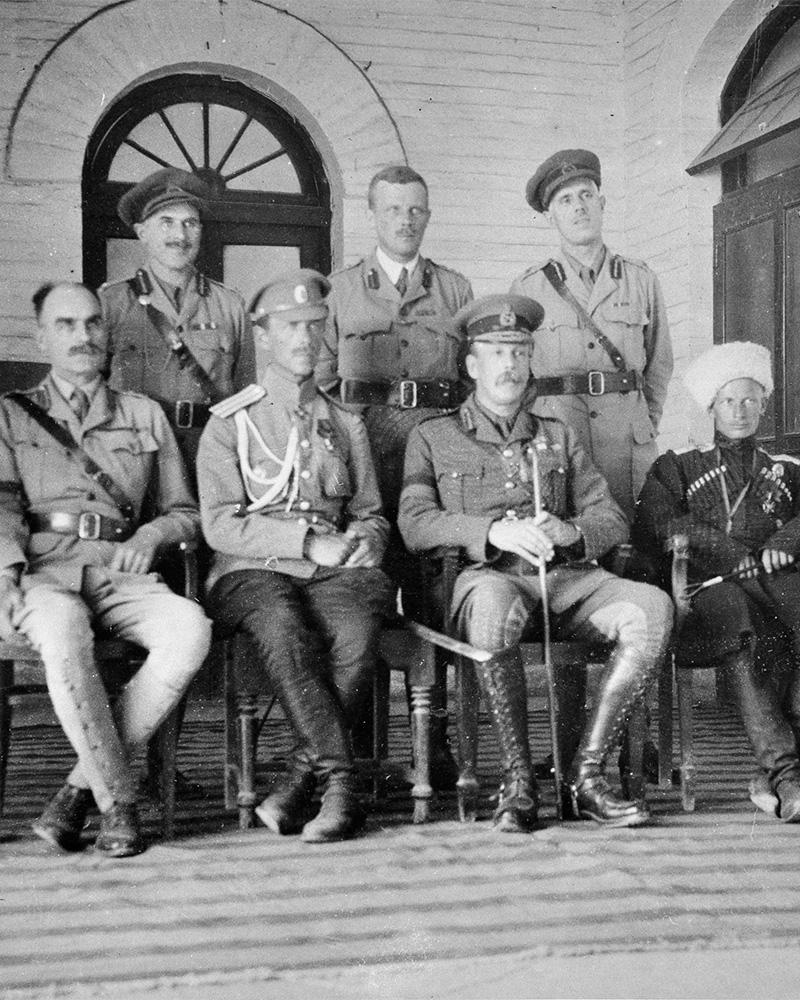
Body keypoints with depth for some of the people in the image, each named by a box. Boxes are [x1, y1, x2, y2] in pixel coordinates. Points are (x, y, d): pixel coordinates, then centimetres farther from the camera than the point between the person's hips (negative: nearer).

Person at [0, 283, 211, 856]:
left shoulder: (145, 416, 24)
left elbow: (186, 513, 24)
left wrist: (152, 534, 0)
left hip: (122, 572, 2)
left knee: (191, 628, -31)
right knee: (63, 629, -39)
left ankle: (82, 787, -23)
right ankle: (118, 799, -26)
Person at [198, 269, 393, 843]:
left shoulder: (347, 426, 22)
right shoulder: (230, 423, 10)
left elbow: (371, 514, 22)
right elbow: (221, 525, -1)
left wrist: (362, 540, -3)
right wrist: (309, 542, -11)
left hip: (334, 572, 2)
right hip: (252, 573, -2)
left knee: (358, 627, -34)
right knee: (282, 623, -38)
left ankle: (303, 779, -25)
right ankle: (340, 781, -34)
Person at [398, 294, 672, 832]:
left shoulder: (558, 437, 25)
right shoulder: (433, 438, 16)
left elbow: (613, 519, 16)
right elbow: (415, 524, 0)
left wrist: (568, 532, -8)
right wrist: (492, 531, -17)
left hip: (567, 576, 3)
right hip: (487, 575, -3)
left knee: (653, 607, -27)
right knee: (494, 603, -41)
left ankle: (587, 773, -22)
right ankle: (518, 781, -29)